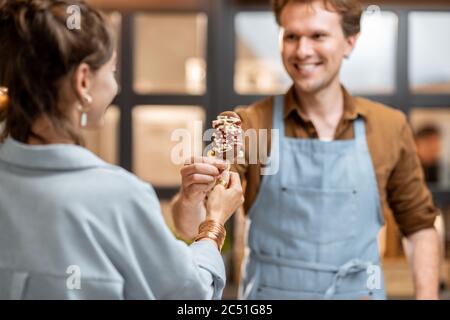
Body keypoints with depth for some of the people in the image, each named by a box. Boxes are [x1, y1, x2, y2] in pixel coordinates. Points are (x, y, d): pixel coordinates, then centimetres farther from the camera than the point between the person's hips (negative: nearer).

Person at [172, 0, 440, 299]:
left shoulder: (390, 127, -3)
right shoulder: (249, 125, -8)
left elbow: (419, 224, 8)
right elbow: (193, 226, -13)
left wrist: (427, 296, -2)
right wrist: (190, 197, -34)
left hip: (360, 293, 1)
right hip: (269, 295, -1)